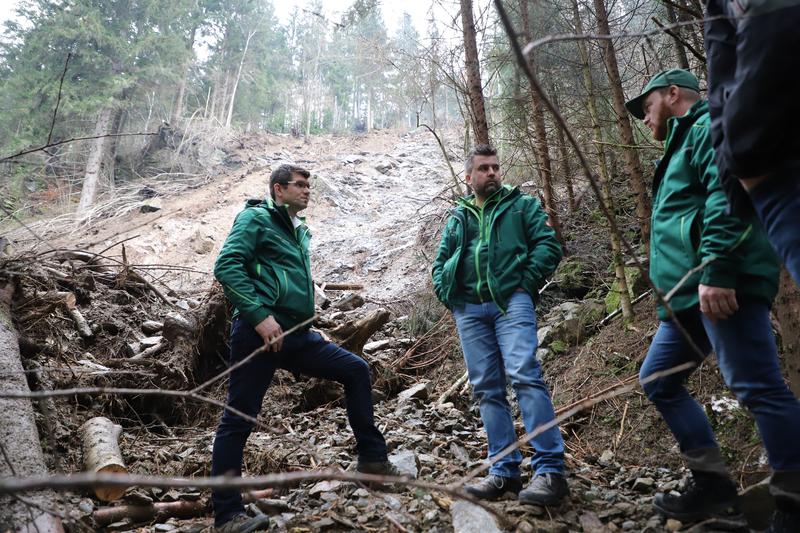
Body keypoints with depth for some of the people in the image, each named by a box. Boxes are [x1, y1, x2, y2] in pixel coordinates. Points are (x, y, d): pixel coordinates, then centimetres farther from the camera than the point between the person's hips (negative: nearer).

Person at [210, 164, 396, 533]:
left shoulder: (299, 232, 21)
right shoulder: (255, 218, -2)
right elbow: (226, 266, -15)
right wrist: (259, 315, -22)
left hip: (297, 335, 8)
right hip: (260, 332, -8)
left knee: (356, 370, 4)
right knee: (238, 419, 0)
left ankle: (372, 459, 14)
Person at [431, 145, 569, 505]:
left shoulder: (522, 205, 12)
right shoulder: (457, 218, 23)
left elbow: (548, 245, 1)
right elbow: (440, 263, 23)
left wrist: (526, 284, -8)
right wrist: (447, 295, 7)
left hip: (511, 301, -4)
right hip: (468, 309, 4)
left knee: (524, 375, -19)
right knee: (486, 388, 3)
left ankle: (550, 469, -15)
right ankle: (504, 471, 9)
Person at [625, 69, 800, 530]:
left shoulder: (709, 126, 0)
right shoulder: (683, 144, 31)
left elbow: (726, 197, -18)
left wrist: (716, 271, -27)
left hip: (720, 286, -11)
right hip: (692, 294, 11)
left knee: (758, 387, -10)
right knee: (658, 378, 11)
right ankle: (713, 482, 15)